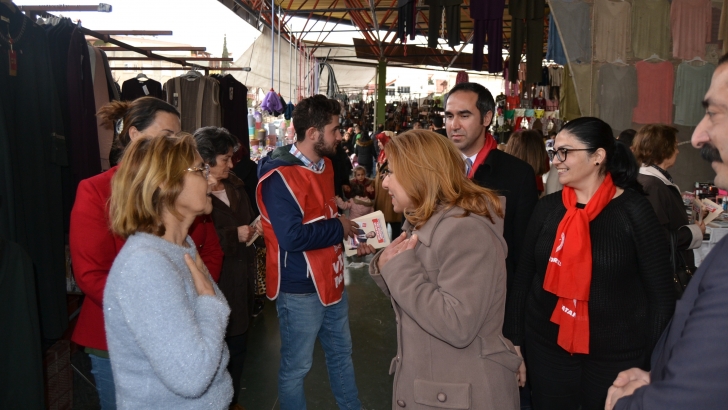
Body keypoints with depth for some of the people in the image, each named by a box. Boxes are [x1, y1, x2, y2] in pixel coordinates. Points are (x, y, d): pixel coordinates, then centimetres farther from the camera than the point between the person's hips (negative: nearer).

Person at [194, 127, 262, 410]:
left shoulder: (235, 185, 9)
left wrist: (256, 228, -2)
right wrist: (234, 236, -21)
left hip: (241, 278, 8)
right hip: (215, 284, -8)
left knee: (238, 346, 21)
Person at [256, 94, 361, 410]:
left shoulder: (324, 165, 7)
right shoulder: (280, 176, -22)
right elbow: (292, 237, -30)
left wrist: (346, 224, 2)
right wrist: (339, 227, -18)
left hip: (331, 279, 9)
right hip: (300, 289, -9)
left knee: (341, 352, 23)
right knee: (296, 366, 10)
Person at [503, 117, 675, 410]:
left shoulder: (633, 210, -10)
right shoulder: (548, 208, -1)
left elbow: (660, 293, -6)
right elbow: (523, 278, 4)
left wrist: (654, 361, -7)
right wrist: (514, 339, 3)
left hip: (618, 354, -3)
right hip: (547, 347, 3)